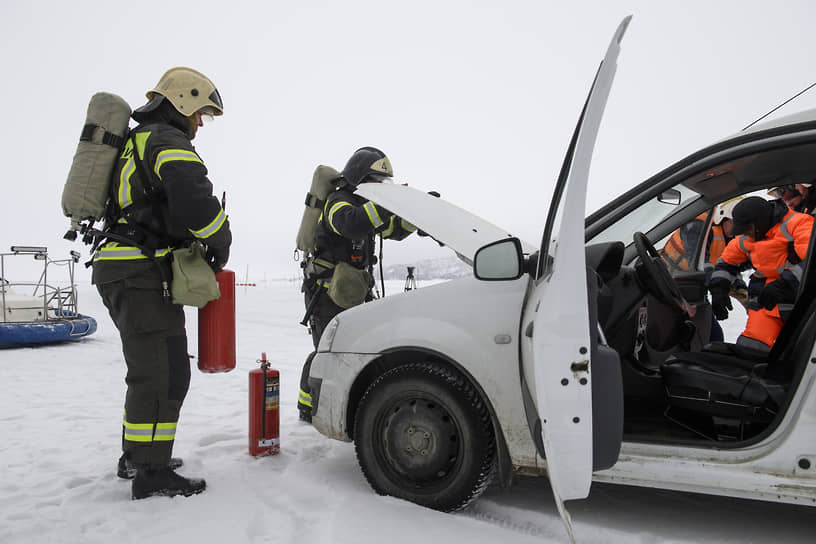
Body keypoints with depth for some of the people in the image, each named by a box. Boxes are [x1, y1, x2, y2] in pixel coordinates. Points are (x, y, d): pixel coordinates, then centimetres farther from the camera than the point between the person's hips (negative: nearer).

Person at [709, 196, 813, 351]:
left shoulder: (798, 224, -12)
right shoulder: (746, 239, 9)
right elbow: (726, 261, 24)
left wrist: (785, 284, -33)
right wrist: (718, 289, 10)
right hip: (765, 300, 5)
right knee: (749, 347, -10)